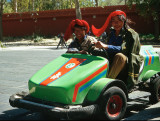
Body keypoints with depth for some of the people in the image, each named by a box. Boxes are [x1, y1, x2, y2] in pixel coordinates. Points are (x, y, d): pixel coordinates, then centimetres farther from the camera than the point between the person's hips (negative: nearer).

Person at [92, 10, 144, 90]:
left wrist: (105, 46, -34)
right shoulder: (112, 33, 16)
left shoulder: (131, 34, -4)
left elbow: (124, 49, -22)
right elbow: (107, 50, 13)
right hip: (112, 62, 6)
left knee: (119, 56, -36)